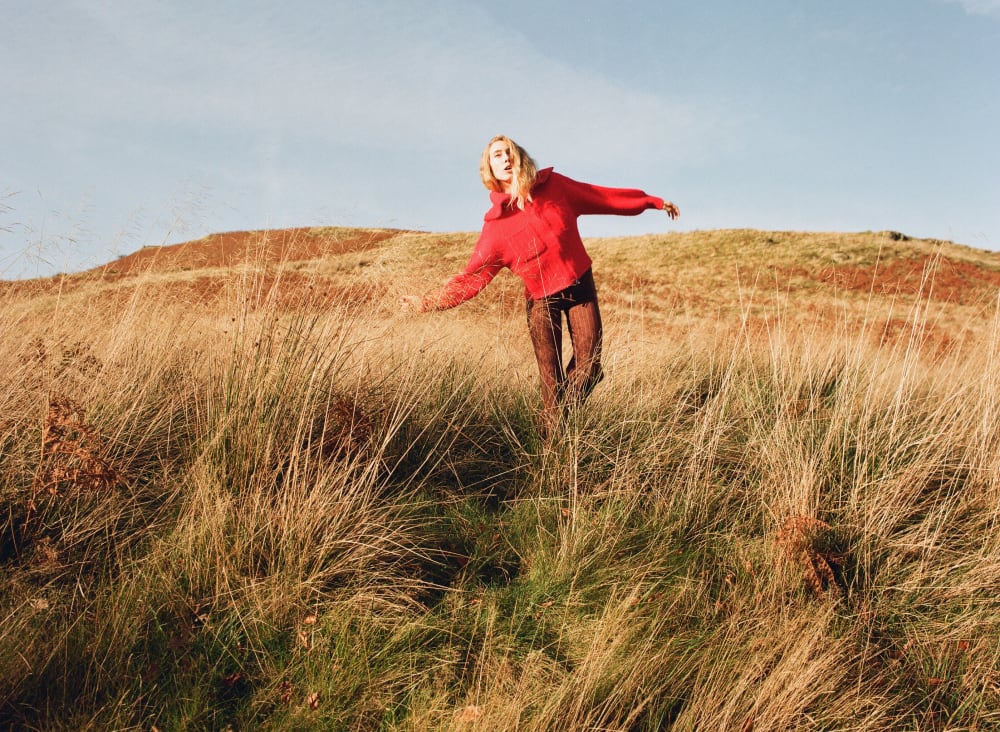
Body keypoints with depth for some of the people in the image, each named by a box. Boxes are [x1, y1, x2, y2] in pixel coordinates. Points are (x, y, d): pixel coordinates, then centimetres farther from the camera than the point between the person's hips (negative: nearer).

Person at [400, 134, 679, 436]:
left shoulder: (553, 185, -3)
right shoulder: (496, 224, -9)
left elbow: (603, 196, 8)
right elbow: (472, 276, -10)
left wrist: (653, 201, 14)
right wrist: (428, 301, -23)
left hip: (580, 286, 2)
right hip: (541, 300, -2)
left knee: (589, 367, -5)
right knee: (551, 378, -5)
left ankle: (558, 419, 20)